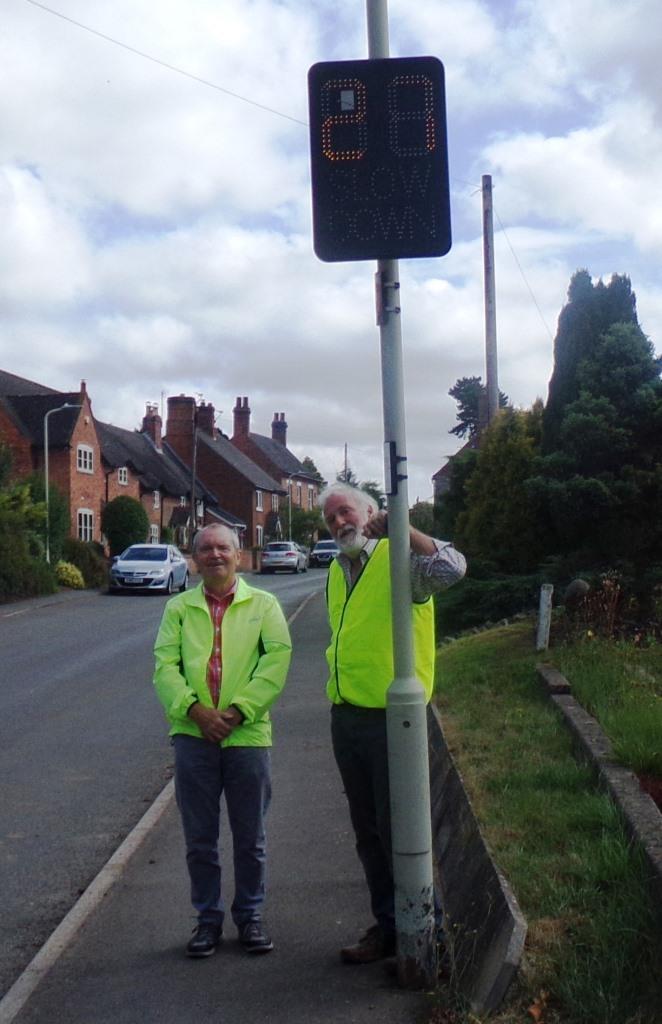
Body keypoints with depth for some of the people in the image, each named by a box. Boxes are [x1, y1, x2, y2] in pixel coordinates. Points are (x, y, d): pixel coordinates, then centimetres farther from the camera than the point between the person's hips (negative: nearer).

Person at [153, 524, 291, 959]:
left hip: (248, 735, -1)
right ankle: (208, 918, 24)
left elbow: (277, 660, -5)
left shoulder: (263, 605, 6)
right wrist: (194, 709, -16)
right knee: (200, 838, 9)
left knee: (250, 838, 9)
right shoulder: (179, 608, 9)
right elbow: (166, 665, -1)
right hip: (193, 735, 1)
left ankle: (250, 916, 26)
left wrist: (238, 711, -15)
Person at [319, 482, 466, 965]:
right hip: (347, 716, 8)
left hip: (391, 715, -8)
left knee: (396, 829, 0)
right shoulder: (337, 571, 13)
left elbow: (452, 568, -32)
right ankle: (387, 925, 29)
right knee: (367, 830, 16)